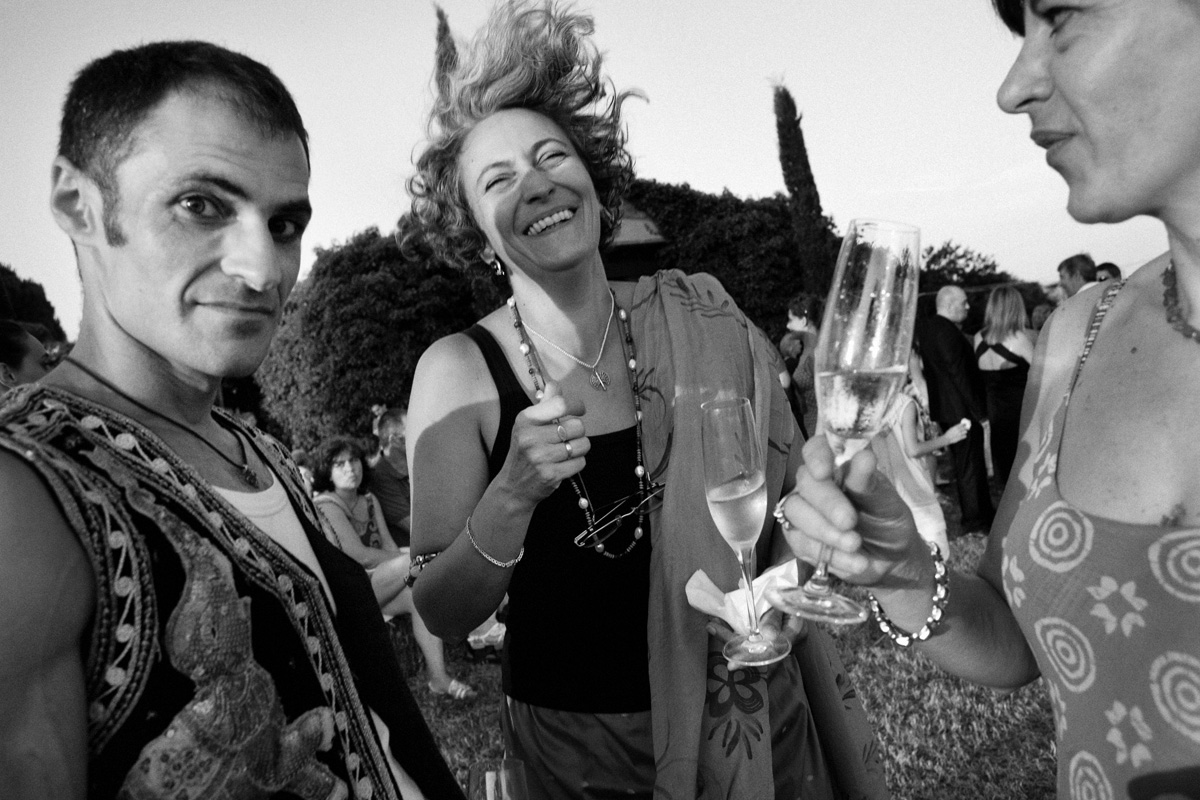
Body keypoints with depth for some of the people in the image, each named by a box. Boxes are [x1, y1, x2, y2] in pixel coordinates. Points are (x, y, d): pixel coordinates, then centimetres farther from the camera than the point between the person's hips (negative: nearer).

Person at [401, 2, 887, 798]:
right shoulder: (459, 371, -14)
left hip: (757, 713, 2)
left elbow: (785, 522, 0)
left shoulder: (701, 326, -10)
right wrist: (513, 495, -29)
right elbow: (444, 614, -11)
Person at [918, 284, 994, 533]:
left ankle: (984, 513, 32)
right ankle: (975, 521, 13)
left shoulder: (927, 328, 10)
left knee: (963, 463, 19)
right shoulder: (948, 332, -22)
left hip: (942, 407, 10)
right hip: (960, 409, -10)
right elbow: (960, 376, -23)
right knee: (970, 465, 2)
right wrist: (980, 412, -17)